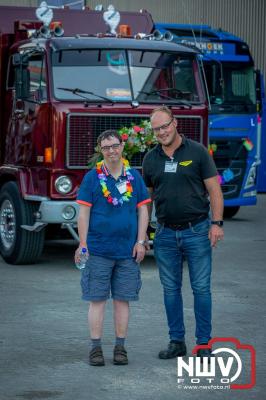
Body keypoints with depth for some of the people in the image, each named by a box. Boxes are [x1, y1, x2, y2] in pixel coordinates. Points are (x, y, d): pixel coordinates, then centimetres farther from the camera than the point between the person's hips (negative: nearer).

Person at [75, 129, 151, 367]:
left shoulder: (134, 176, 6)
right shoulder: (93, 177, 0)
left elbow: (143, 210, 7)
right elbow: (83, 212, -1)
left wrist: (141, 242, 0)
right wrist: (83, 244, -7)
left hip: (127, 250, 2)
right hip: (98, 249, -2)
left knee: (123, 299, 6)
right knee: (97, 299, 1)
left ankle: (120, 347, 14)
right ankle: (96, 347, 7)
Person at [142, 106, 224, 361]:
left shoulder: (197, 152, -3)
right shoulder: (151, 159, 7)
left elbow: (214, 189, -4)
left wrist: (217, 223, -12)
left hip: (197, 231, -3)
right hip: (165, 234, 3)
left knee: (201, 288, 0)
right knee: (171, 289, 7)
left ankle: (203, 344, 7)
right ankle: (177, 342, 16)